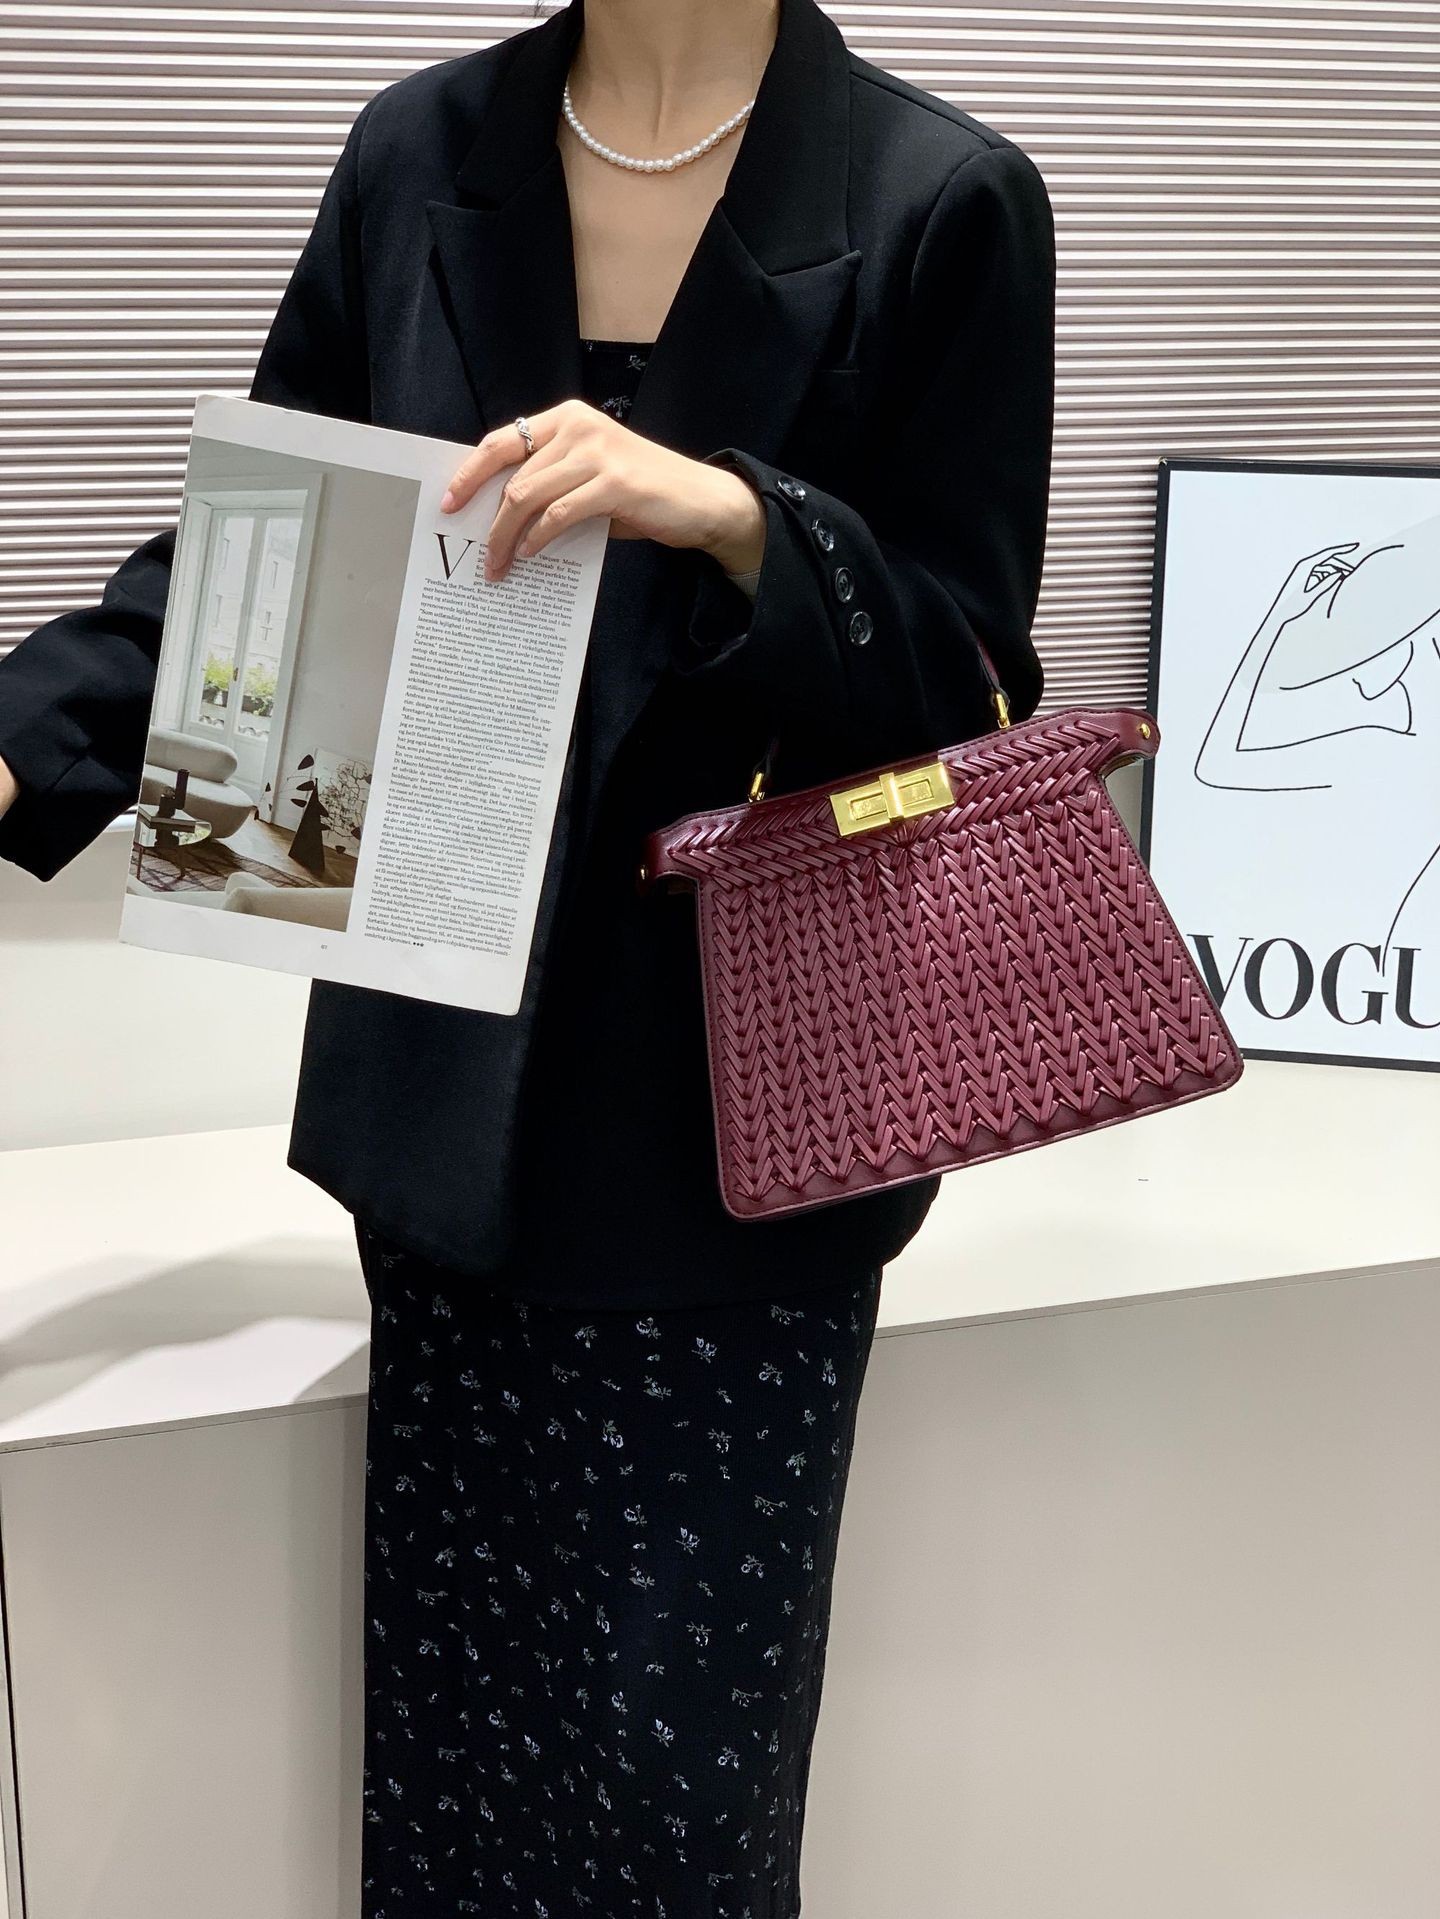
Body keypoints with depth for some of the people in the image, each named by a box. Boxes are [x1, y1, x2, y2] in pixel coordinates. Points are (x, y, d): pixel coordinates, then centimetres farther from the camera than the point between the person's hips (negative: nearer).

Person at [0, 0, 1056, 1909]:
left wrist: (733, 513, -23)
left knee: (678, 1749, 4)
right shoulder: (419, 154, 7)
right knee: (451, 1721, 12)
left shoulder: (940, 200, -4)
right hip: (458, 1083, 3)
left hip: (740, 1091, -3)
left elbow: (968, 672, -5)